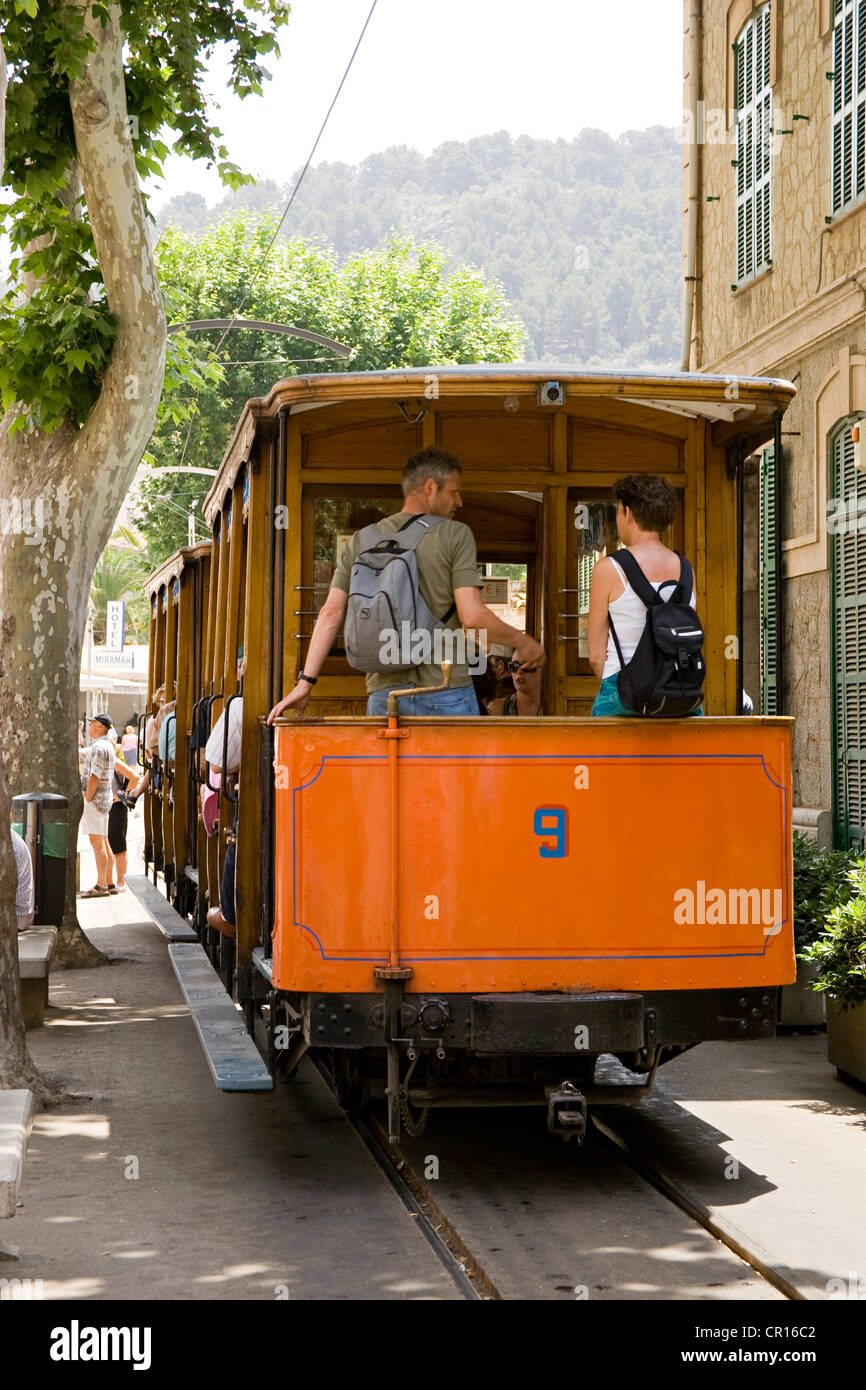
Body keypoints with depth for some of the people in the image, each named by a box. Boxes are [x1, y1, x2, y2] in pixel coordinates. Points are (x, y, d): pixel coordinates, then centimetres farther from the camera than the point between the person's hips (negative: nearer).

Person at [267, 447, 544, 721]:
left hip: (383, 693, 4)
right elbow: (472, 615, -9)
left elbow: (331, 613, 5)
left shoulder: (361, 542, 11)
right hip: (446, 692, -4)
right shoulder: (455, 535, -1)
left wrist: (305, 682, 4)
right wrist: (520, 640, 7)